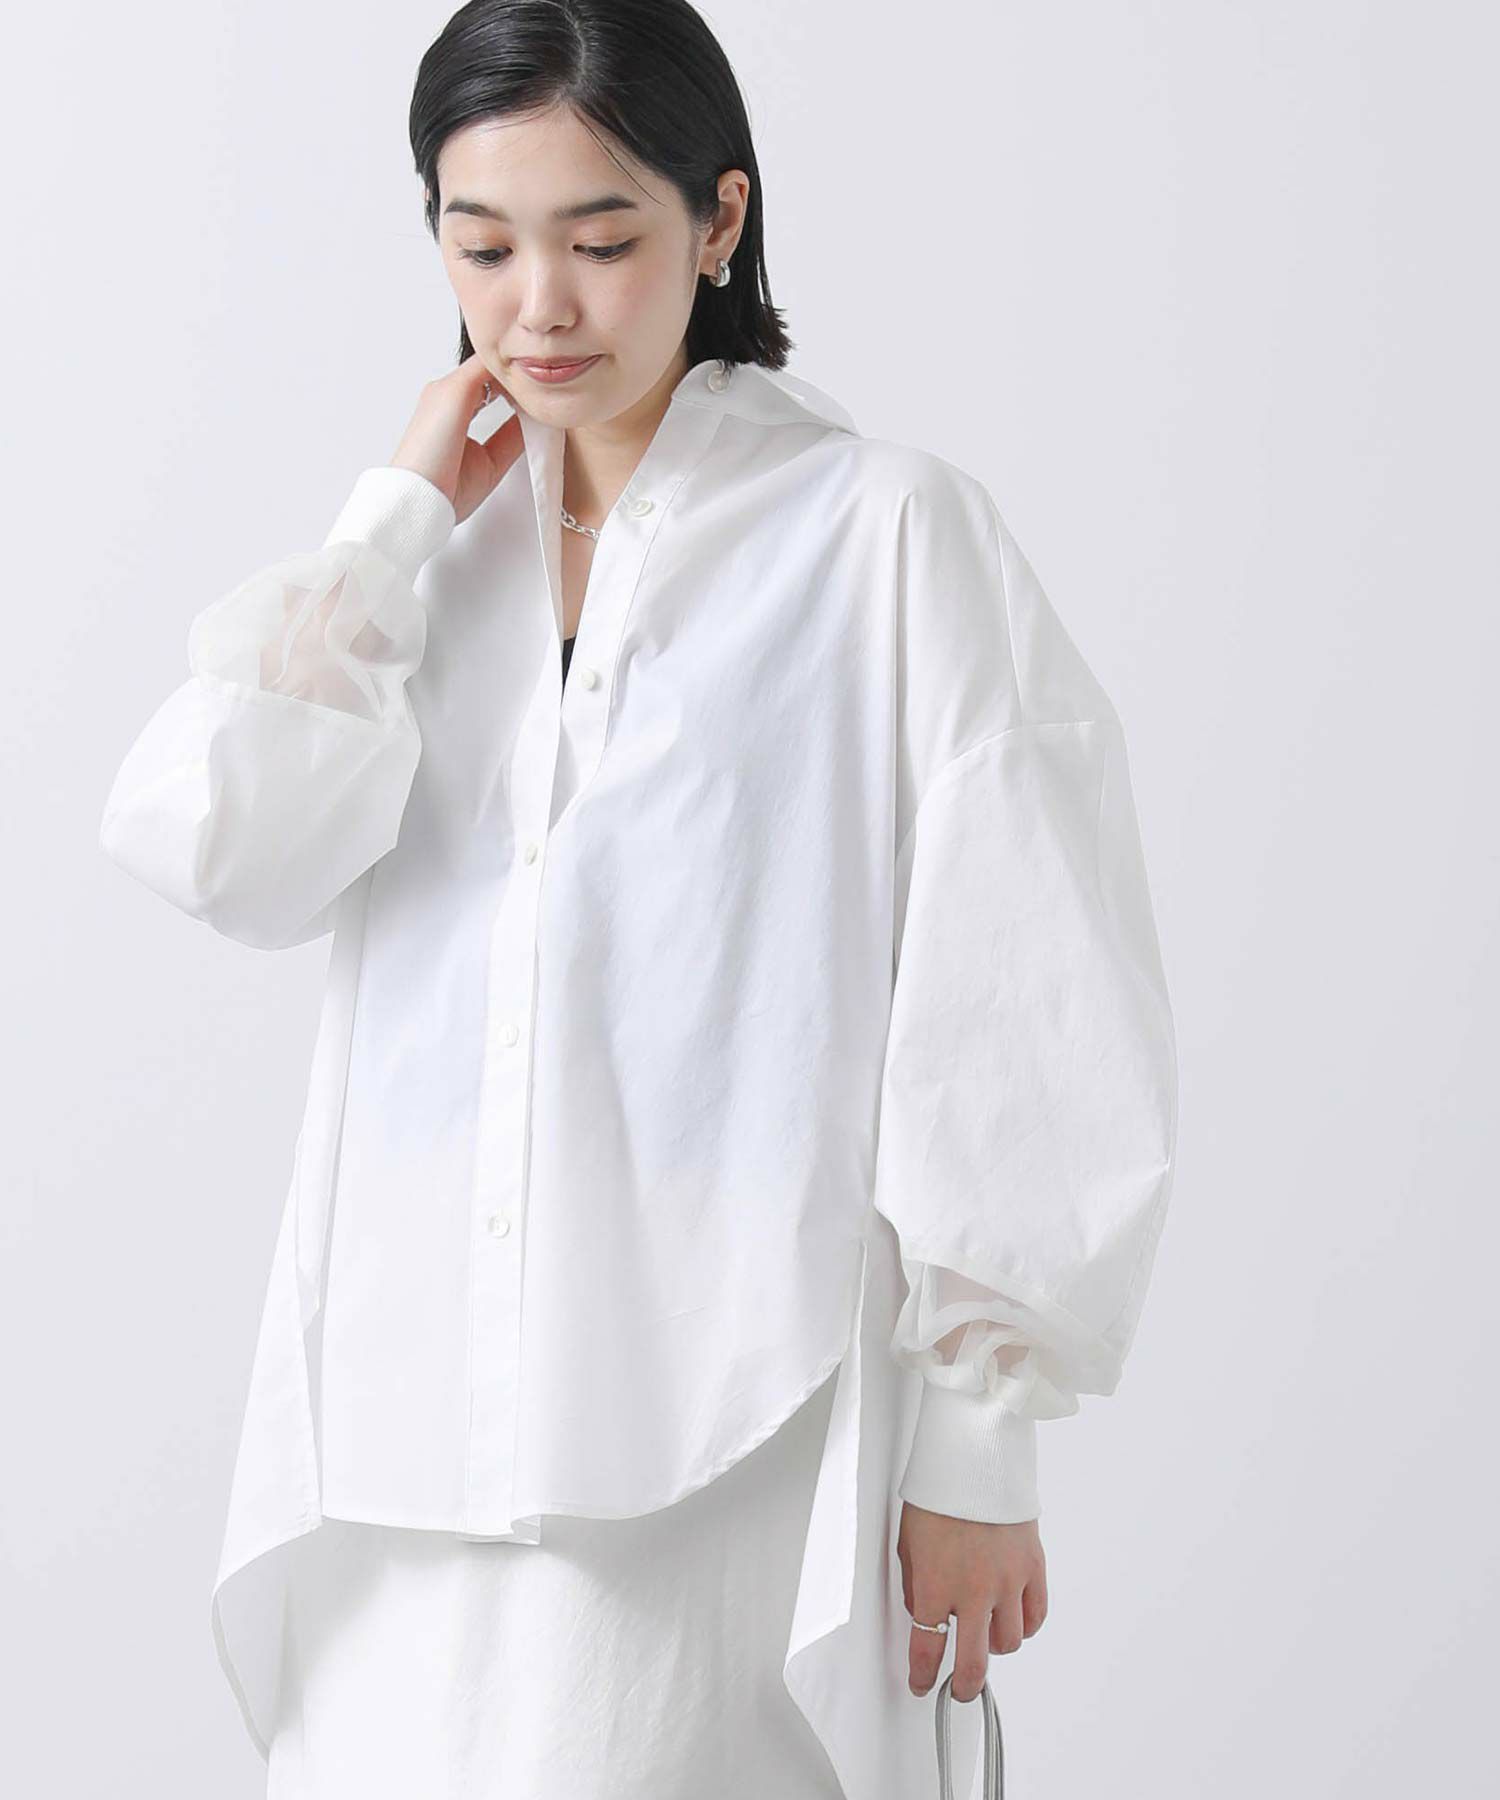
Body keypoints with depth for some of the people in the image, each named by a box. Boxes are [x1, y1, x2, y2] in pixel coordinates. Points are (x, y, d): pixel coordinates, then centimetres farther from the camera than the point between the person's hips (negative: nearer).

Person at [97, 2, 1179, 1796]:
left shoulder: (888, 537, -3)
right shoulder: (422, 548, 12)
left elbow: (1015, 1025, -4)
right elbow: (219, 849, -5)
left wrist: (978, 1448, -5)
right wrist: (402, 513, -2)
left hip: (715, 1447, -4)